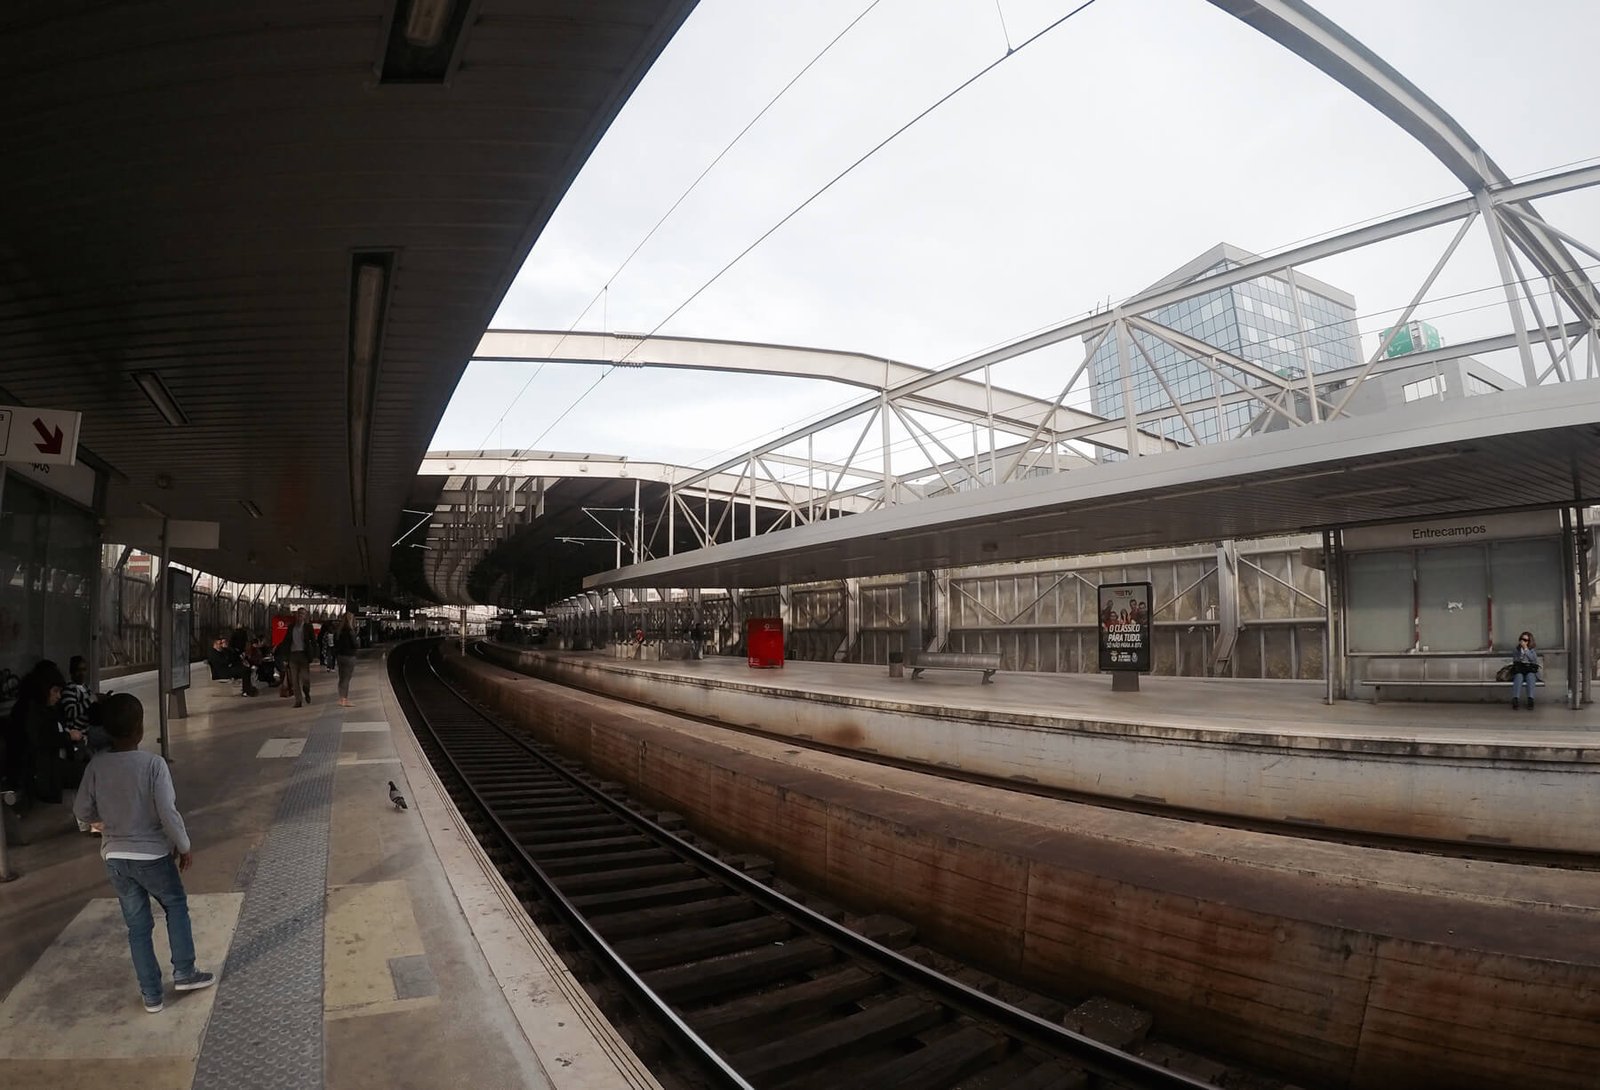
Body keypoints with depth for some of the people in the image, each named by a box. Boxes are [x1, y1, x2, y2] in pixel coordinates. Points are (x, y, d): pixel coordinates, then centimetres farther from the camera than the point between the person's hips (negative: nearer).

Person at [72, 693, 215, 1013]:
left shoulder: (96, 765, -7)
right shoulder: (153, 764, -21)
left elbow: (82, 811, 3)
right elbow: (168, 814, -19)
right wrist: (184, 846, -4)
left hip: (115, 857, 4)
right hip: (152, 855, -4)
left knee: (137, 926, 15)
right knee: (176, 906, 21)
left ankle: (151, 995, 23)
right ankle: (184, 973, 23)